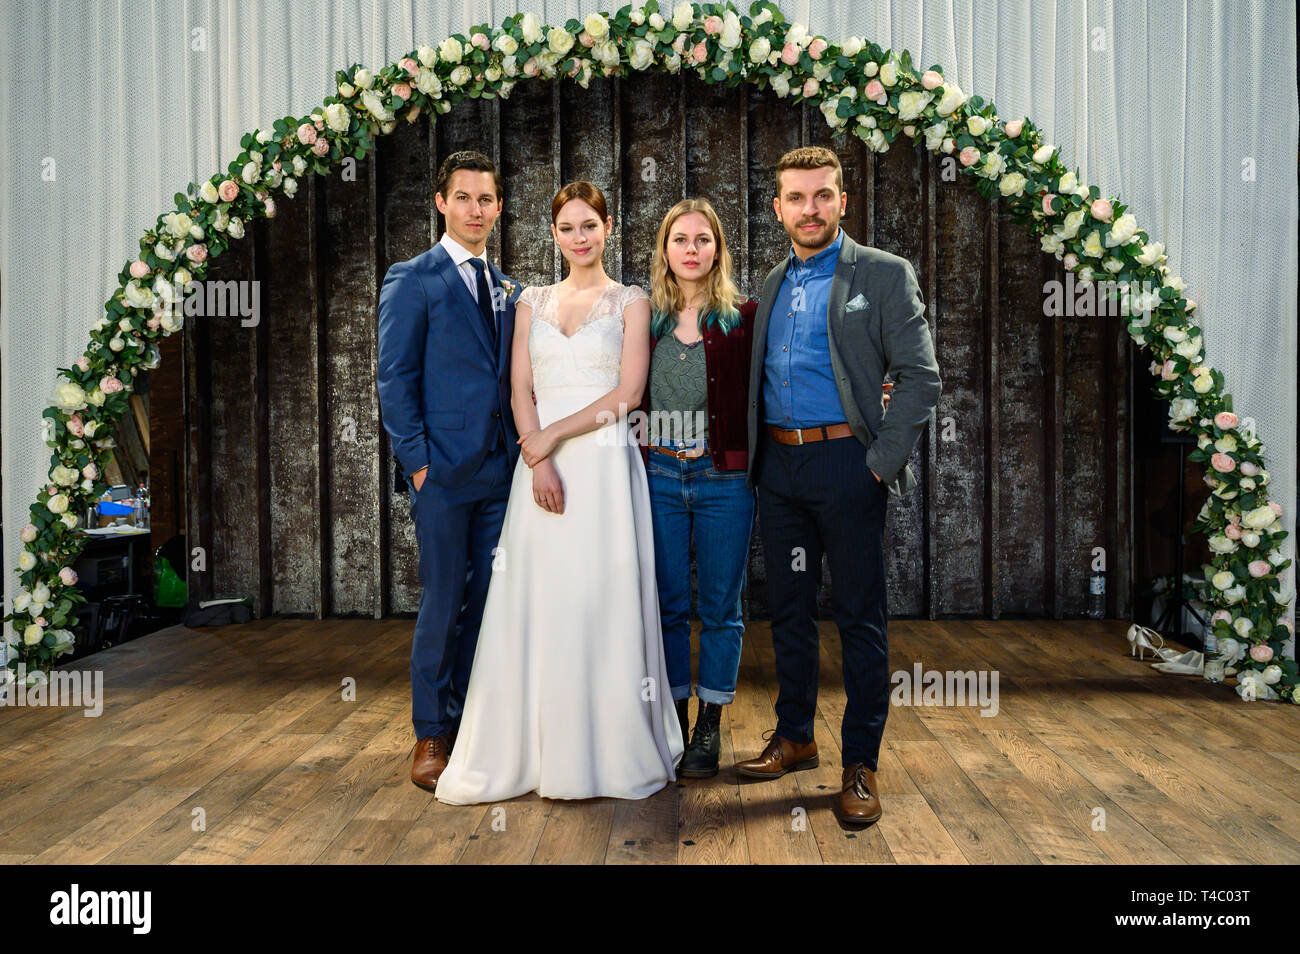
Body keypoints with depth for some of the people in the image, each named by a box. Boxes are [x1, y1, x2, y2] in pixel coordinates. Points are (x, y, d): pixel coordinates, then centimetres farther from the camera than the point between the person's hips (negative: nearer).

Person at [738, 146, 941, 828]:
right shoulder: (772, 284, 15)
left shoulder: (884, 275, -1)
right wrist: (756, 454, 9)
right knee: (788, 611, 13)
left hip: (845, 462, -5)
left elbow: (920, 377, -7)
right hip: (778, 465, 5)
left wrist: (881, 462, -13)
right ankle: (794, 737, 28)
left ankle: (860, 763, 11)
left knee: (859, 618, 0)